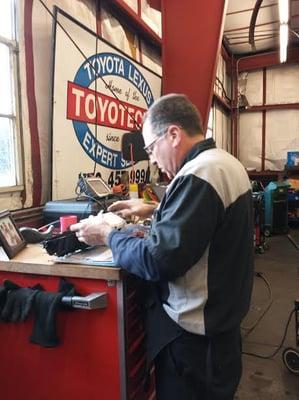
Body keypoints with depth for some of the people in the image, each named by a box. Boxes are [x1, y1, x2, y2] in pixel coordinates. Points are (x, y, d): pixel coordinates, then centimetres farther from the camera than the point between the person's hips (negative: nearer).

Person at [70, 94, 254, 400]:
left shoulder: (197, 175, -27)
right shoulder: (227, 163, 5)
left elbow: (158, 261, -28)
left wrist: (106, 235, -14)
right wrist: (154, 211, 12)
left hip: (194, 331, -9)